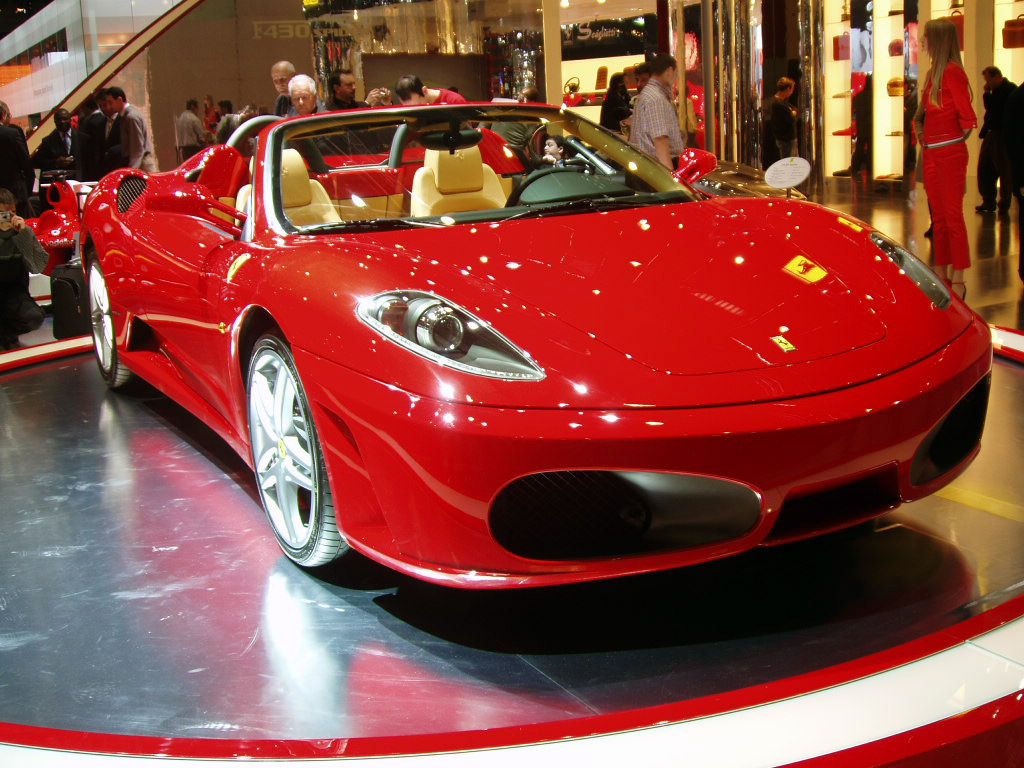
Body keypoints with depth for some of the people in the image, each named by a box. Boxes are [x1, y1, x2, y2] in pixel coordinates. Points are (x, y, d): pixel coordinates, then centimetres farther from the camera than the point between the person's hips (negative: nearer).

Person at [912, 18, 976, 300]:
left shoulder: (953, 72, -12)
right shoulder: (933, 73, 15)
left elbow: (968, 118, -15)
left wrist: (956, 139, -2)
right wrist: (920, 131, 12)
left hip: (951, 154, -9)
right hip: (931, 154, 9)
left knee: (953, 216, -6)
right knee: (938, 217, 12)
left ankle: (958, 280, -3)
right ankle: (941, 276, 18)